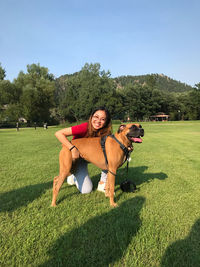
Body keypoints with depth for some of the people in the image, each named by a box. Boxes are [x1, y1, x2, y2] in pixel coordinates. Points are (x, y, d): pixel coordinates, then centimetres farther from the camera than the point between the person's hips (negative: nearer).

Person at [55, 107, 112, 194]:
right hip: (77, 158, -4)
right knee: (86, 190, -12)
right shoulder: (84, 127, -33)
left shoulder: (105, 132, -17)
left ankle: (102, 184, -3)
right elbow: (58, 133, -35)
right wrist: (73, 148, -43)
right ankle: (74, 177, 21)